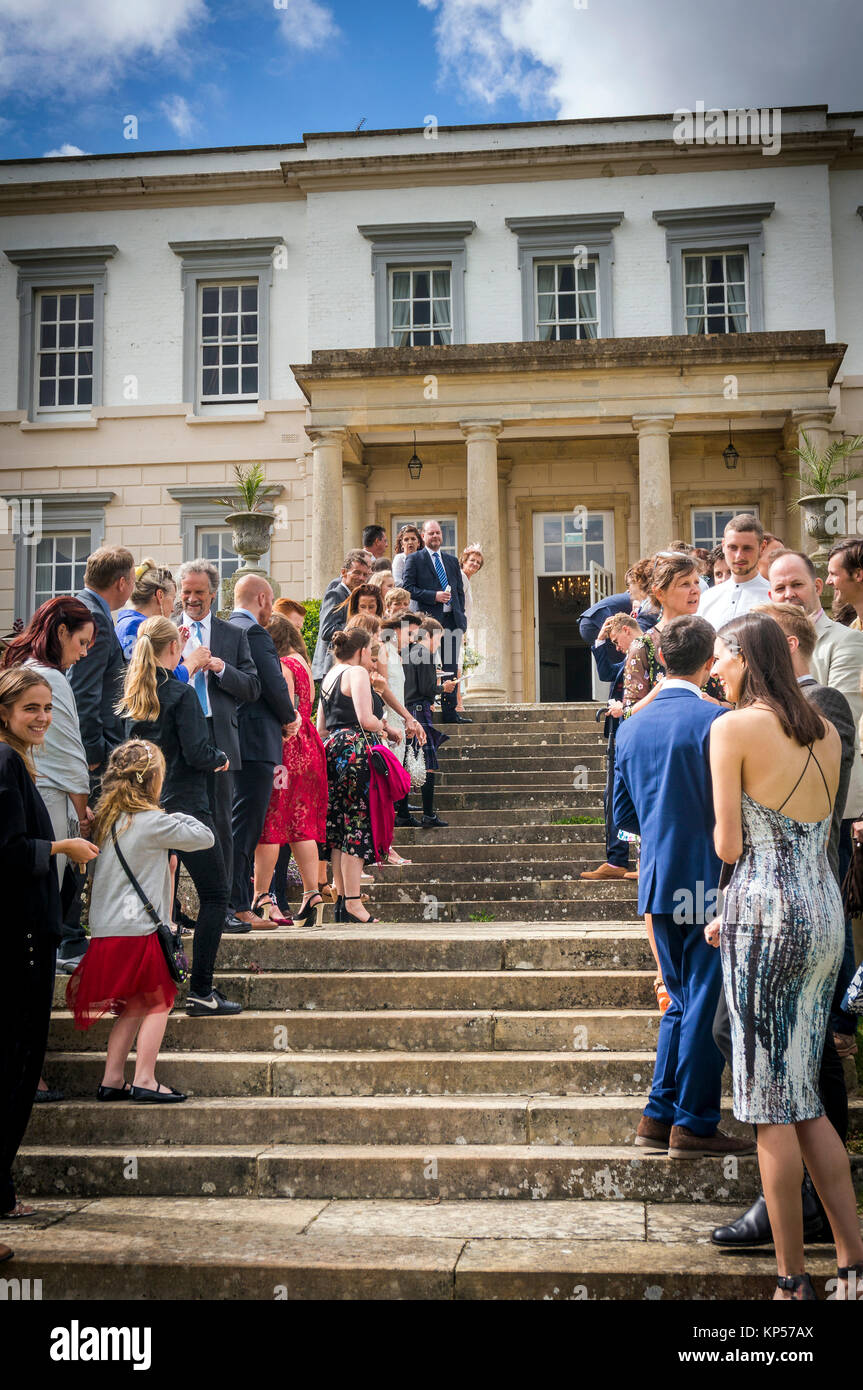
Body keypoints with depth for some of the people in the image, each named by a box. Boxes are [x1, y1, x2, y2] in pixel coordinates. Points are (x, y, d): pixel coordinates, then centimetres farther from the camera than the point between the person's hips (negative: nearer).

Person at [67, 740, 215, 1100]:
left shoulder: (106, 820, 8)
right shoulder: (153, 822, -12)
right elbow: (206, 837, -6)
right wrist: (178, 817, 11)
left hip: (105, 930, 7)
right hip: (138, 930, -7)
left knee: (132, 1006, 16)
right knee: (158, 1002, 5)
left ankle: (112, 1080, 17)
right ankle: (145, 1081, 4)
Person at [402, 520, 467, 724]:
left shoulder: (452, 560, 20)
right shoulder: (414, 559, 4)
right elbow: (408, 588, -4)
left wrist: (461, 614, 9)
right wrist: (434, 596, -13)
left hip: (453, 620, 5)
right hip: (430, 620, -5)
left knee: (451, 666, 4)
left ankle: (449, 711, 6)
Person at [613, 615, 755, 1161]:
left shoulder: (632, 726, 7)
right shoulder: (716, 719, -13)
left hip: (660, 883, 7)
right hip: (708, 882, -6)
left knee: (682, 1000, 17)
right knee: (707, 1004, 2)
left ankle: (660, 1116, 19)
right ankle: (694, 1125, 8)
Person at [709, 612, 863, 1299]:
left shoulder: (733, 728, -10)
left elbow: (729, 847, -11)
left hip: (769, 918, -7)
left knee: (773, 1107, 2)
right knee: (806, 1101, 15)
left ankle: (793, 1278, 10)